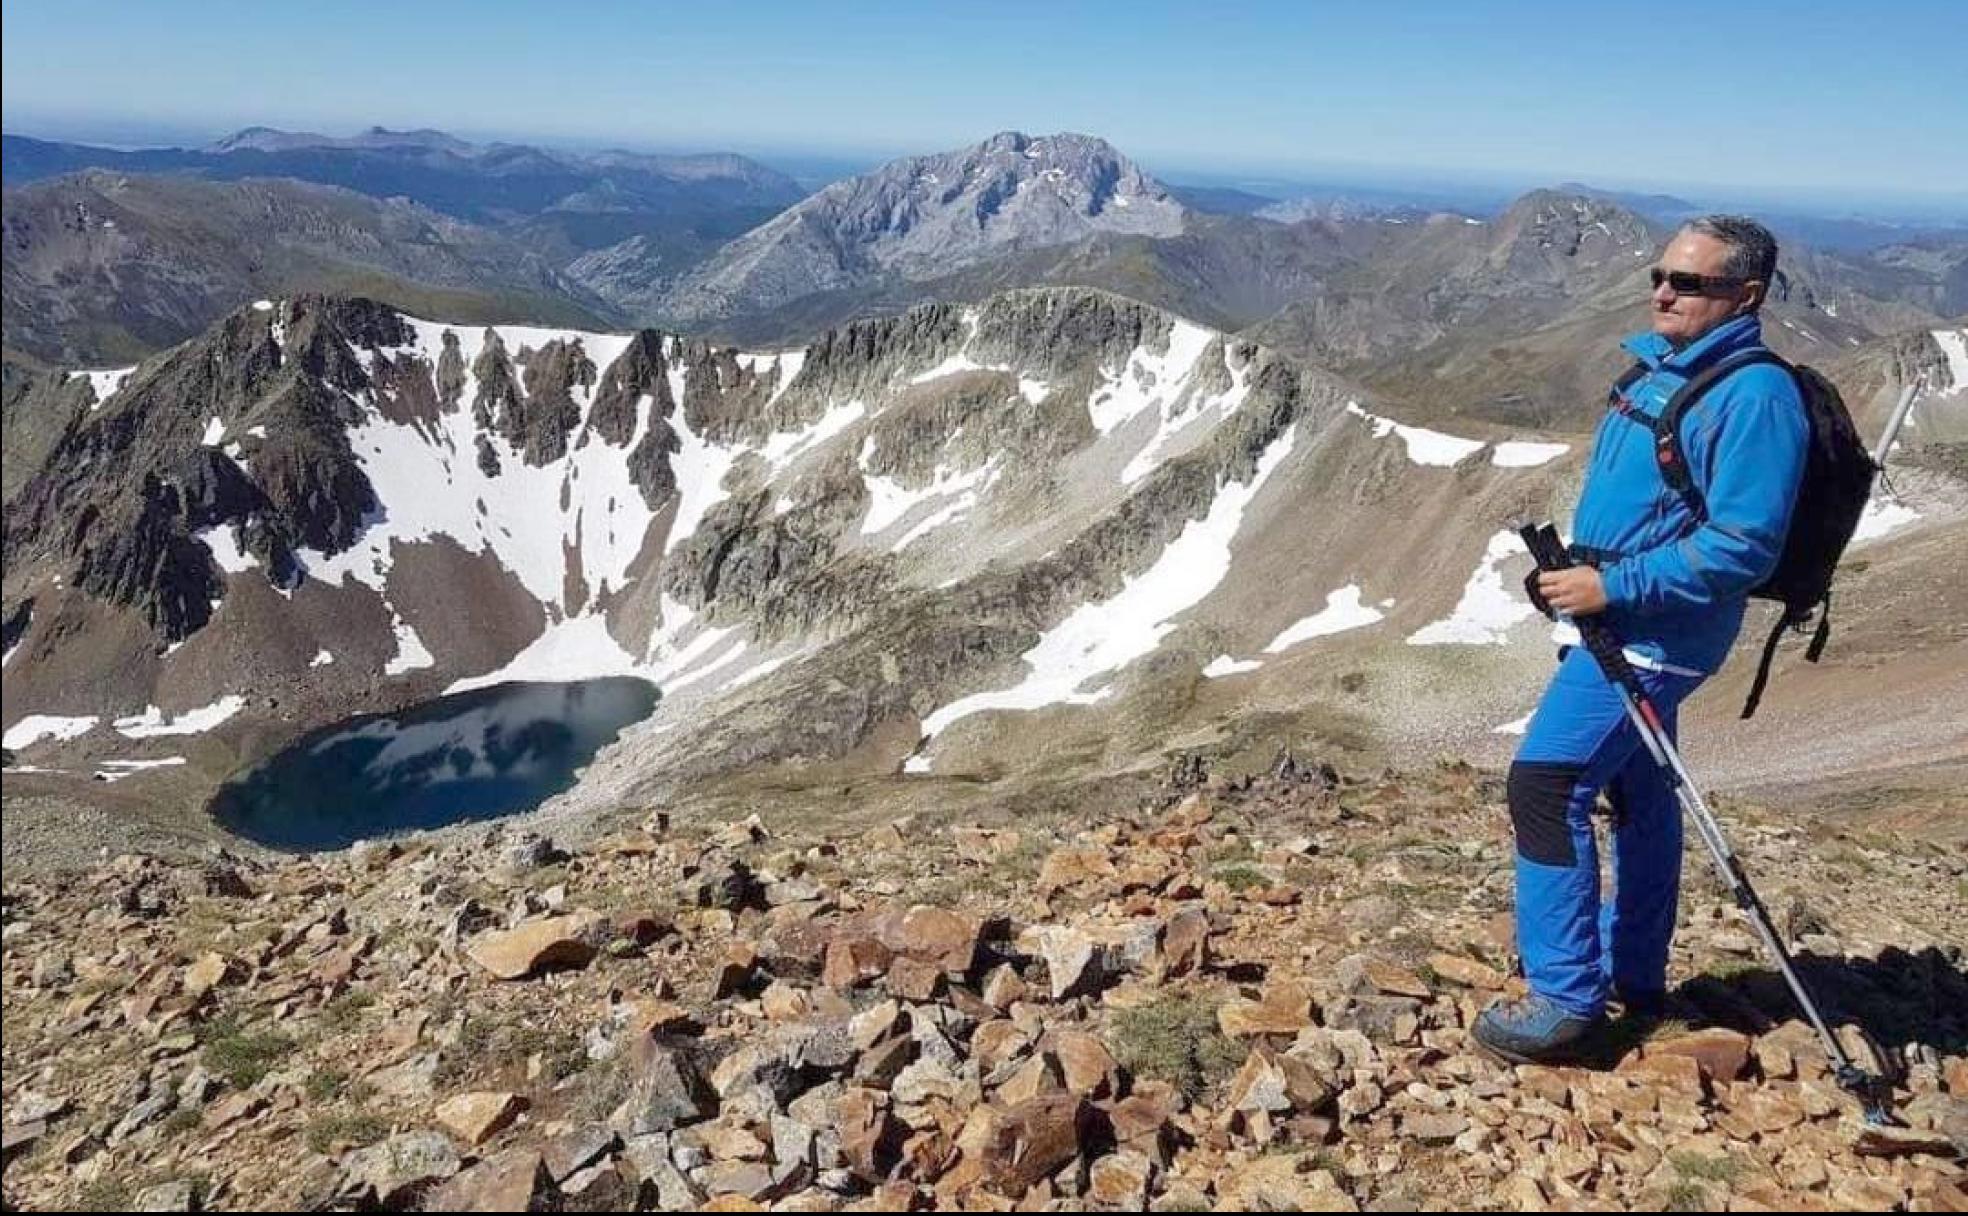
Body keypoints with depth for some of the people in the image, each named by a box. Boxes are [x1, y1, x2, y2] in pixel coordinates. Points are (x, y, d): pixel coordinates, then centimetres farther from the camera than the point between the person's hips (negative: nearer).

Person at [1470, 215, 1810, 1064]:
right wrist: (1578, 573, 11)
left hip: (1654, 635, -10)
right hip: (1627, 622, 10)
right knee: (1635, 793, 17)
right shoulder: (1658, 367, 11)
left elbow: (1740, 546, -25)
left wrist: (1611, 587, -24)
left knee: (1547, 786, -13)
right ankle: (1634, 975, 32)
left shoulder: (1754, 395, -18)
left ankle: (1565, 997, -4)